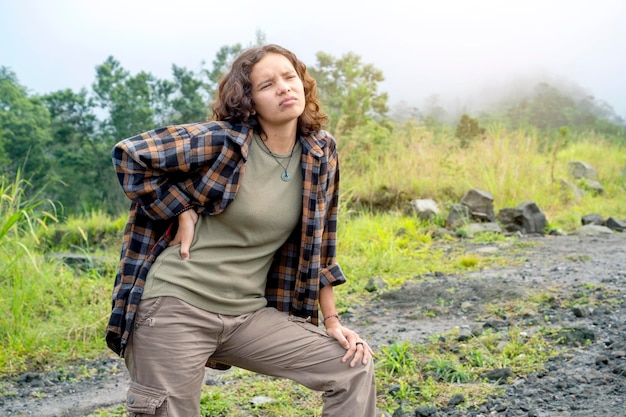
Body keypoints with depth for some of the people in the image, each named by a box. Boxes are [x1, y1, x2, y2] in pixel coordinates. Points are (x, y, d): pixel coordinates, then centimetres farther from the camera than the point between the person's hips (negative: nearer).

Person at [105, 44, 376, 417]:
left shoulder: (322, 153, 4)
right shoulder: (223, 140, -12)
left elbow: (318, 247, 12)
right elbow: (130, 155, -7)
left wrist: (332, 320, 11)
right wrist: (182, 213, -9)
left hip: (248, 315, 5)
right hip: (175, 308, -5)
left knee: (355, 366, 0)